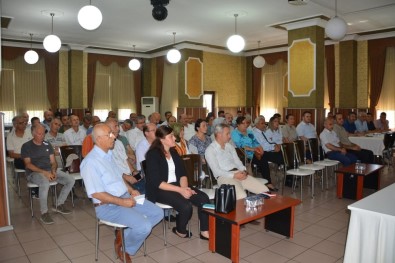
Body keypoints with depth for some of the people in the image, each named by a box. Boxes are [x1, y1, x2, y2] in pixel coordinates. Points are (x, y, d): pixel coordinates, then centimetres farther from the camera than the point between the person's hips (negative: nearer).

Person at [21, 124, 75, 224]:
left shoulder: (47, 145, 15)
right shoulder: (26, 146, 1)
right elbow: (28, 164, -9)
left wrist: (54, 171, -10)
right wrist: (44, 172, -22)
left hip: (49, 171, 6)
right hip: (34, 172, -5)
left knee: (71, 180, -13)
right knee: (45, 183, -39)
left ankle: (59, 205, 2)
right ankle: (44, 213, -26)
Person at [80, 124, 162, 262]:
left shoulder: (109, 154, 9)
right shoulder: (91, 162, -19)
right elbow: (95, 193, -22)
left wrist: (131, 190, 6)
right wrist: (122, 202, -19)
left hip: (125, 198, 9)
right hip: (108, 206, -9)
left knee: (158, 213, 3)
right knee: (144, 226, -23)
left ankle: (124, 234, 9)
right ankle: (125, 248, 7)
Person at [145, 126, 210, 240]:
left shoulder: (173, 152, 10)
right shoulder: (153, 154, -12)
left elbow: (182, 174, 8)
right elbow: (157, 182, -19)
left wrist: (185, 188, -14)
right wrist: (180, 190, -23)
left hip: (177, 185, 7)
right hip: (160, 190, -7)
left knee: (204, 198, -14)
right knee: (186, 206, -28)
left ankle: (204, 231, -1)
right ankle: (180, 230, 3)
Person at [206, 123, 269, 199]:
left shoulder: (230, 146, 20)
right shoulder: (210, 150, -3)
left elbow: (238, 162, 18)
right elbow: (216, 171, -11)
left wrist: (243, 171, -5)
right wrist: (233, 175, -19)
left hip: (238, 173, 7)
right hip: (224, 176, -7)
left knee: (264, 190, -11)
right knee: (242, 196, -35)